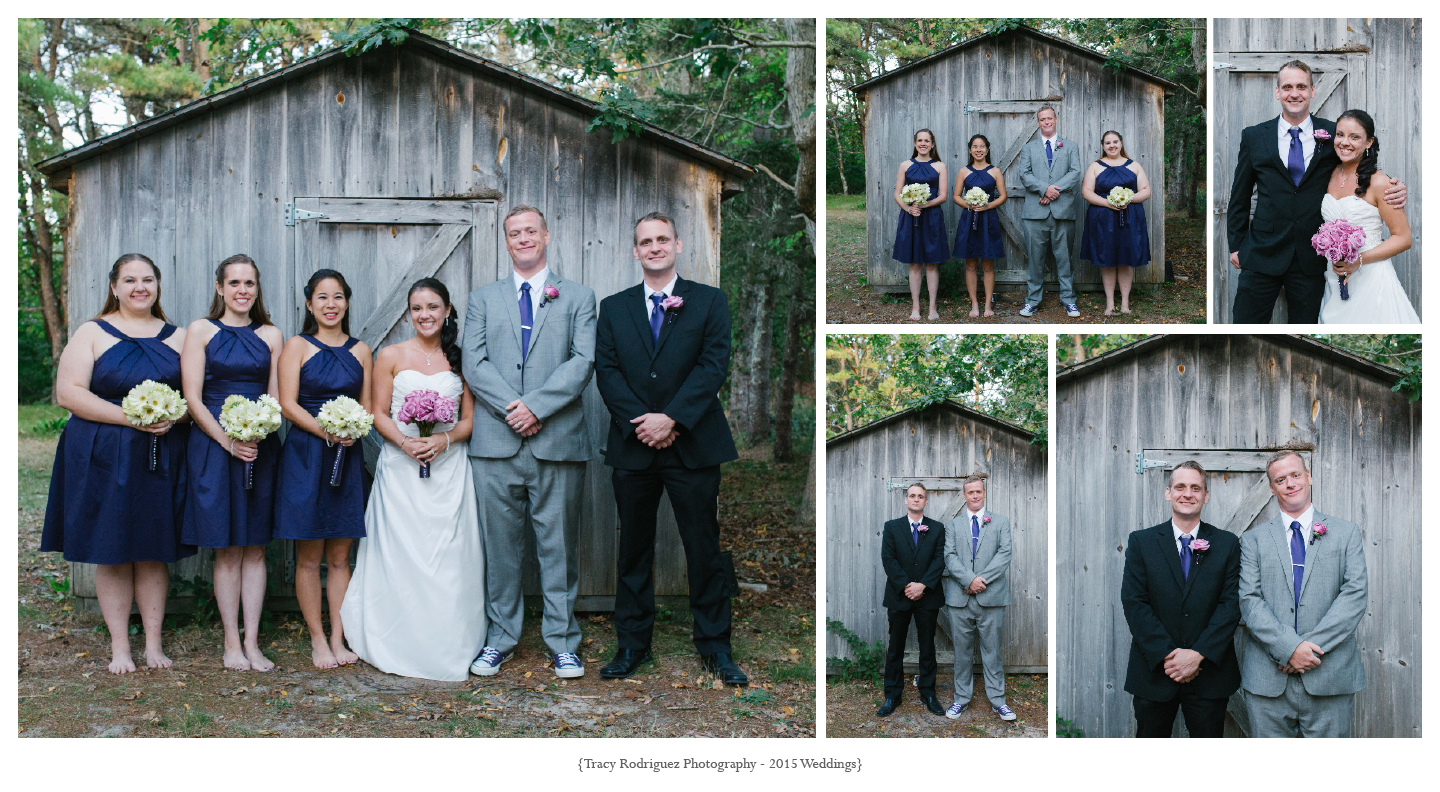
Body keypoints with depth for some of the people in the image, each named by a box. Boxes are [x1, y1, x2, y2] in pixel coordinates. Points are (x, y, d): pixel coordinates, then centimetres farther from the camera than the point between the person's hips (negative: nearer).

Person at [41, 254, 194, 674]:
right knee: (111, 553, 3)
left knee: (154, 552, 6)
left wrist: (174, 416, -12)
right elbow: (68, 392, -7)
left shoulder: (177, 337, 10)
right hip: (104, 458, -2)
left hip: (163, 457, 2)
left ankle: (153, 643, 16)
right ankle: (119, 646, 13)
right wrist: (130, 418, -17)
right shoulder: (92, 333, 2)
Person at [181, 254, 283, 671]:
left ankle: (252, 642, 11)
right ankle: (232, 643, 10)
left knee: (255, 549, 5)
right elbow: (193, 397, -4)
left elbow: (276, 398, 7)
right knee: (227, 550, 1)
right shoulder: (201, 330, 3)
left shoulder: (270, 335, 10)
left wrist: (257, 436, -13)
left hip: (261, 448, 3)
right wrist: (228, 441, -14)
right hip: (214, 446, -2)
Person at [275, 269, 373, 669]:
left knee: (340, 556, 6)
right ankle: (318, 639, 10)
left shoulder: (360, 350, 11)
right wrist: (325, 431, -19)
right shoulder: (297, 346, 2)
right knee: (309, 557, 1)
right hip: (305, 456, -3)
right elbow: (288, 403, -6)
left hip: (347, 458, 3)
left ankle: (338, 638, 12)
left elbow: (367, 406, 11)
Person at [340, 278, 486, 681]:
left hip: (449, 467, 1)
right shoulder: (391, 356, 5)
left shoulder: (460, 358, 8)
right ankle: (401, 648, 8)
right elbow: (379, 413, 3)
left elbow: (470, 418, 6)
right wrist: (406, 442, -15)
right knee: (401, 554, -1)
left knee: (449, 556, 0)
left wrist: (444, 440, -13)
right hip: (400, 468, -1)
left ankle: (448, 649, 9)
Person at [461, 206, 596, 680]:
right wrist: (511, 407, -12)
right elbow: (474, 363, 3)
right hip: (496, 442, 1)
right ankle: (501, 637, 19)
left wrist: (536, 406, -13)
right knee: (500, 546, 7)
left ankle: (562, 643, 14)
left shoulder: (578, 298, 10)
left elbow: (583, 362, -3)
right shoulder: (483, 299, 15)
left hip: (558, 440, -1)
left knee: (558, 546, 4)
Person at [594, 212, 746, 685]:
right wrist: (640, 423, -13)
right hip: (632, 447, 2)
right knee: (633, 549, 10)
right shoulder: (614, 308, 11)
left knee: (705, 549, 3)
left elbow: (714, 364, -6)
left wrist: (671, 418, -16)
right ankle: (632, 644, 21)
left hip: (692, 446, -2)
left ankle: (714, 647, 16)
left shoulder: (710, 301, 4)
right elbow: (606, 371, 2)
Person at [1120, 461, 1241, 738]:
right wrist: (1168, 655, -15)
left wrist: (1198, 654, -15)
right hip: (1154, 672, 0)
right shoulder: (1141, 542, 2)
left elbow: (1231, 604, -4)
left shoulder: (1227, 544, 4)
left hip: (1209, 672, 0)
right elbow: (1133, 603, -5)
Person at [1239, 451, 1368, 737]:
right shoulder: (1254, 539, 10)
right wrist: (1288, 647, -14)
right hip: (1268, 679, 0)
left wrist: (1313, 645, -12)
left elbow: (1356, 594, -1)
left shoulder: (1347, 533, 10)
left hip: (1330, 678, 0)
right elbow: (1250, 600, -1)